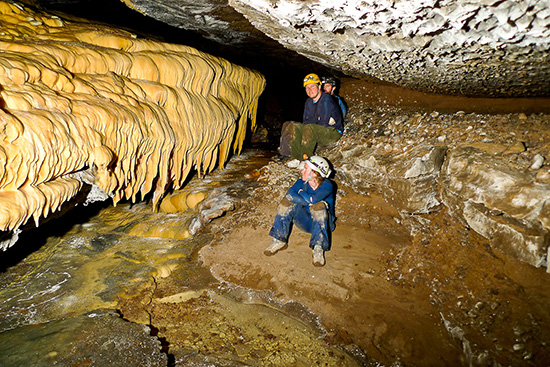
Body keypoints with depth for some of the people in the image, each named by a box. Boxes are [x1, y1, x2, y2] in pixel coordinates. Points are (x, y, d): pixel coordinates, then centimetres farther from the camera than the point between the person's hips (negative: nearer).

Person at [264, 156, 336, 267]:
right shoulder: (302, 182, -2)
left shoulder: (327, 185, -15)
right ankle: (279, 241, -17)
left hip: (322, 222, -4)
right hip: (305, 222, 4)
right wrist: (308, 201, -28)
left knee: (320, 206, -35)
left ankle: (318, 250, -39)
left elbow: (313, 199, -33)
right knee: (289, 200, -18)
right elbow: (290, 193, -22)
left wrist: (301, 192, -14)